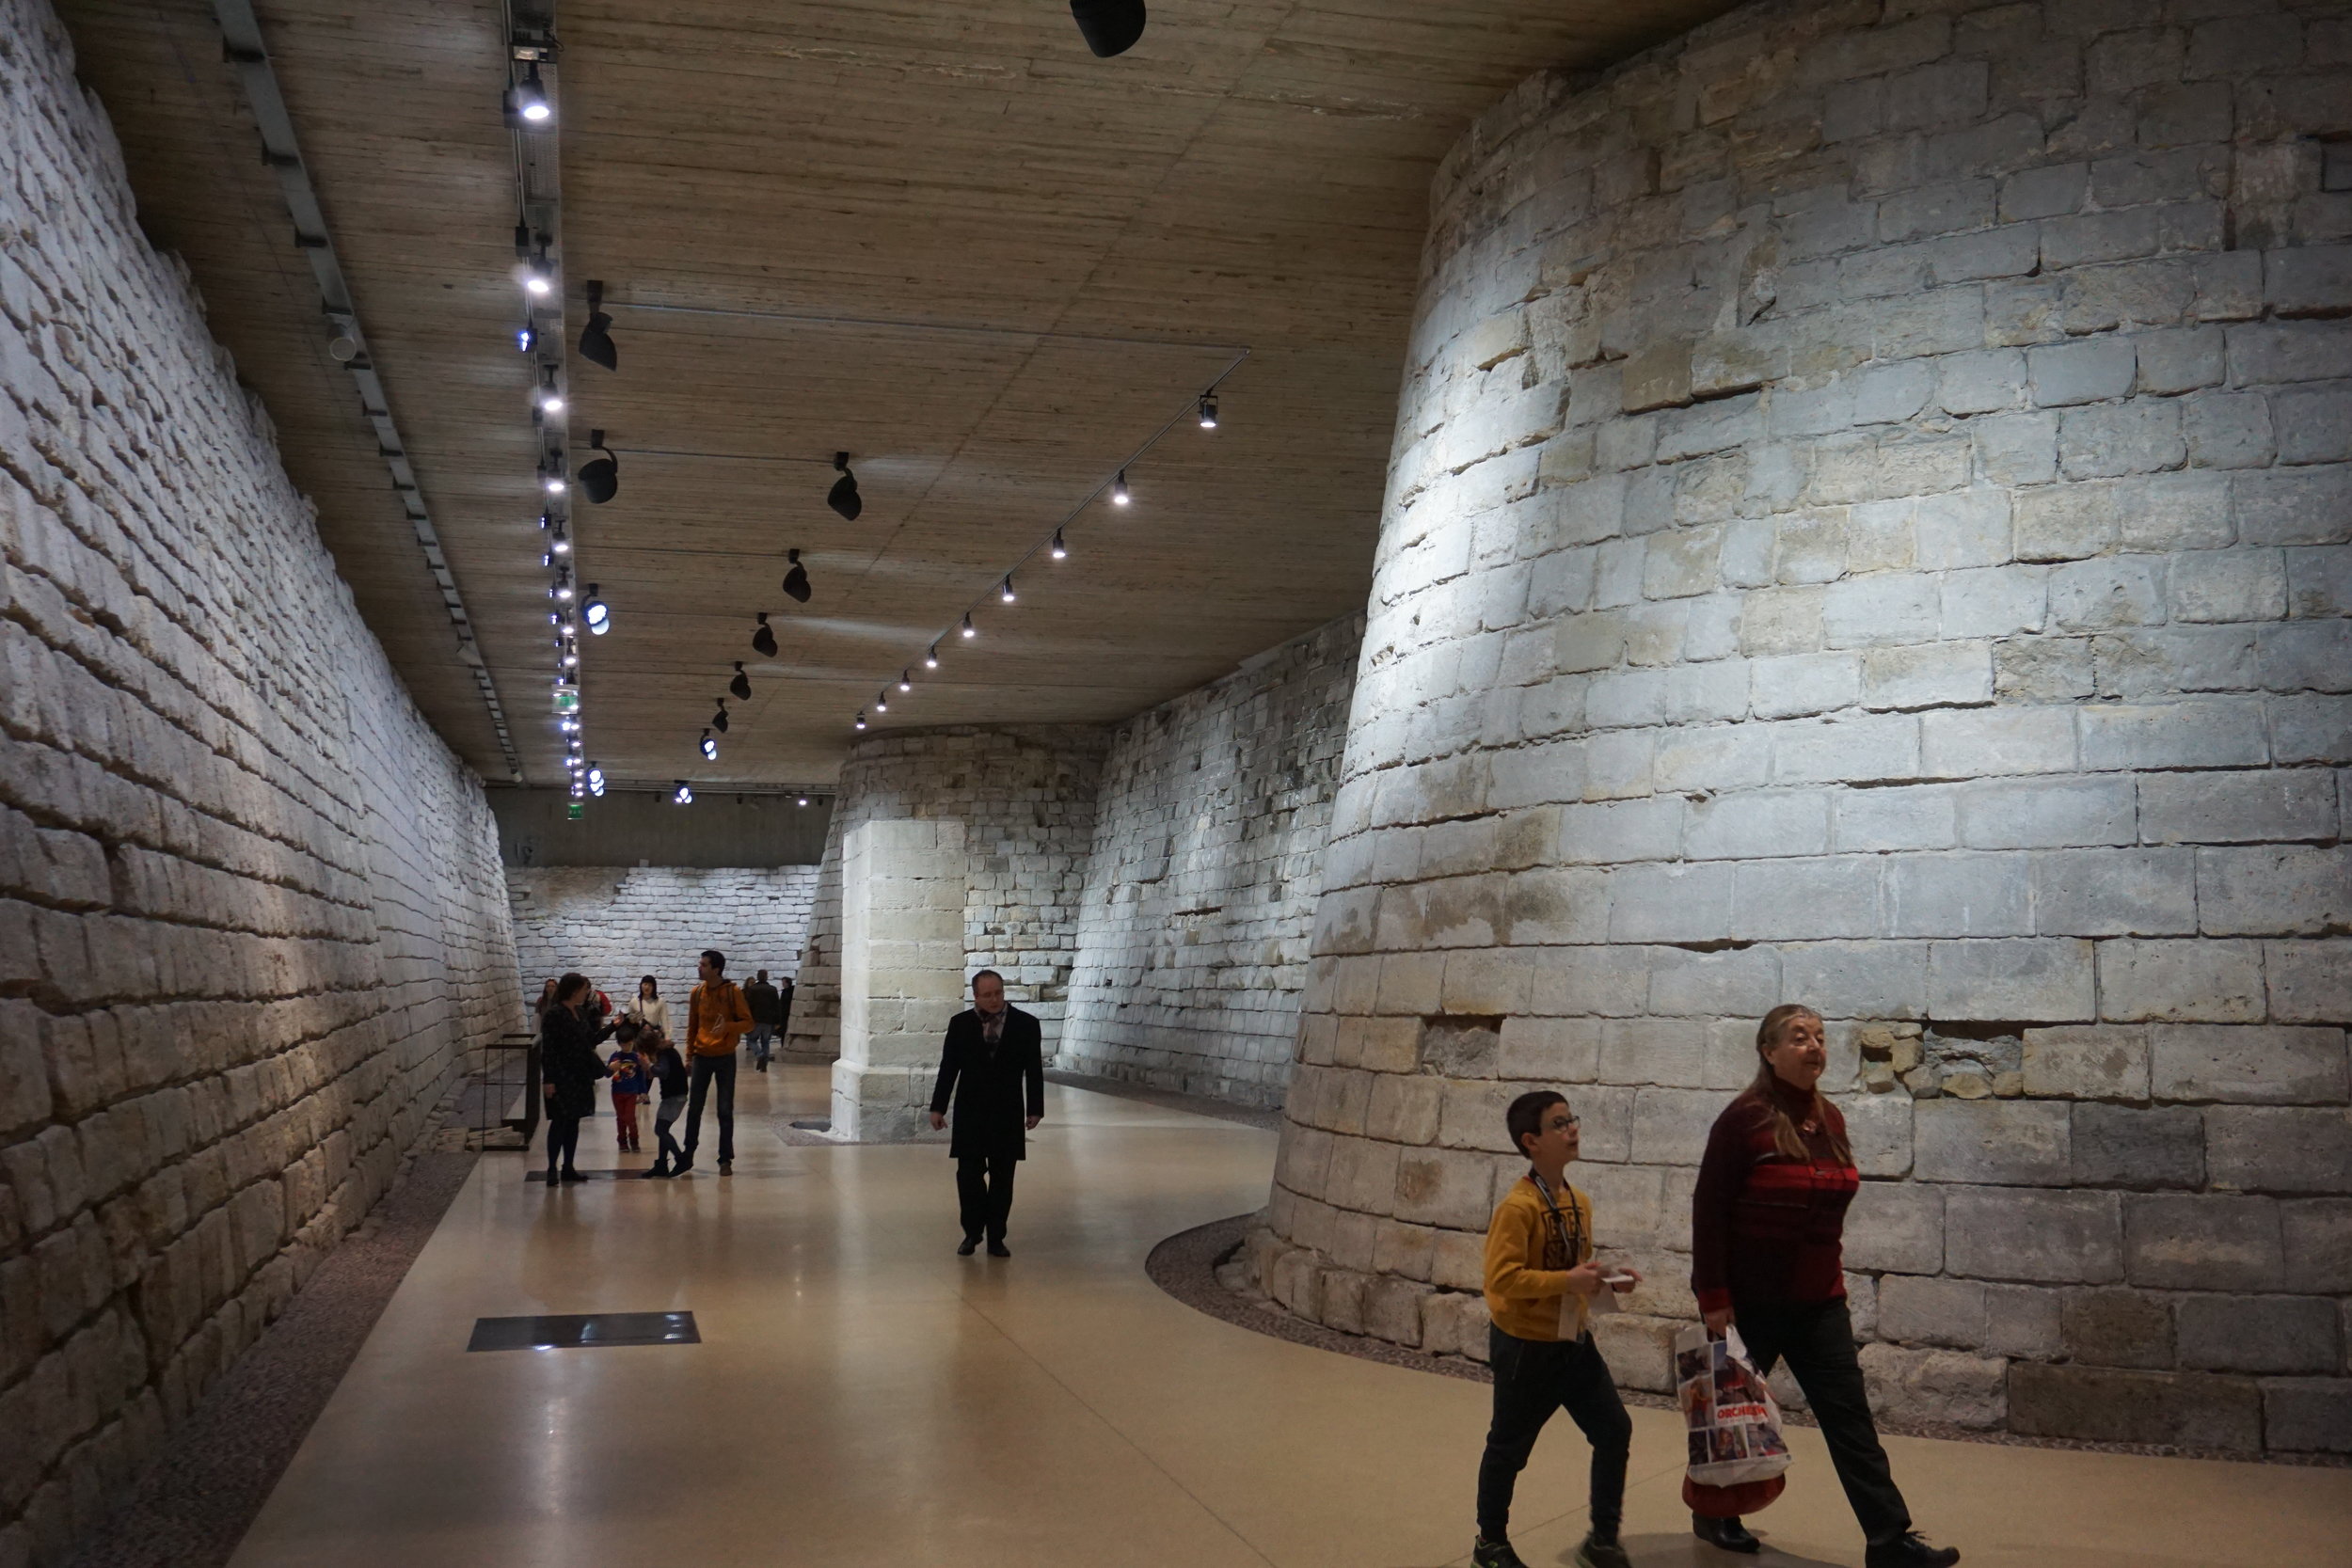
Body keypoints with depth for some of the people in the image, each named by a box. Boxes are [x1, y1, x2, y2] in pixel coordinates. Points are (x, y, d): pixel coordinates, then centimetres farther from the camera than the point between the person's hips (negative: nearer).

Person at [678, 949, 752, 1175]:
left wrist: (728, 1026, -26)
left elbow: (747, 1022, -7)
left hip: (725, 1057, -3)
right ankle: (687, 1156, 14)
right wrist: (689, 1054, 6)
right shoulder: (697, 993, 3)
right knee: (694, 1109, 5)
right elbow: (692, 1025, 11)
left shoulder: (733, 992, -8)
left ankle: (726, 1160, 7)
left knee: (725, 1110, 0)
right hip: (702, 1057, 3)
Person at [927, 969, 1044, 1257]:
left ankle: (996, 1238, 14)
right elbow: (948, 1067, 4)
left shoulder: (1026, 1024, -2)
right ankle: (972, 1233, 15)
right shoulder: (960, 1024, 0)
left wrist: (1035, 1109, -2)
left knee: (1002, 1178, 5)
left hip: (1008, 1114, 0)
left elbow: (1034, 1070, 1)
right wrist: (937, 1107, 2)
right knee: (968, 1175, 0)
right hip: (970, 1113, 0)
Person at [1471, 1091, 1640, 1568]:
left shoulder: (1578, 1202, 4)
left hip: (1575, 1342, 7)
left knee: (1615, 1430, 4)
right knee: (1509, 1445, 8)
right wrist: (1567, 1280, -29)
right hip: (1526, 1347, -7)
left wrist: (1609, 1277, -1)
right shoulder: (1517, 1207, -22)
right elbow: (1502, 1279, -28)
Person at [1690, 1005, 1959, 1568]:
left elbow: (1827, 1209, 14)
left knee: (1849, 1416, 1)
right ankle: (1714, 1515, 30)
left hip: (1817, 1300, 6)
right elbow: (1709, 1210, -15)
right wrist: (1712, 1298, -18)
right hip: (1751, 1299, -5)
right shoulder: (1746, 1118, -14)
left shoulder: (1830, 1119, 6)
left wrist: (1832, 1280, 14)